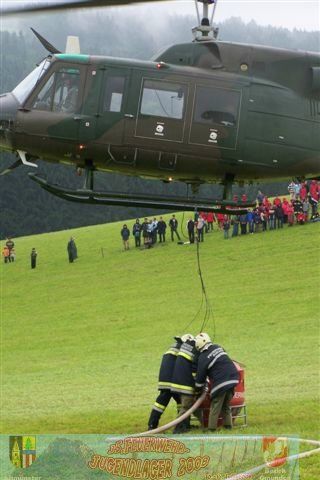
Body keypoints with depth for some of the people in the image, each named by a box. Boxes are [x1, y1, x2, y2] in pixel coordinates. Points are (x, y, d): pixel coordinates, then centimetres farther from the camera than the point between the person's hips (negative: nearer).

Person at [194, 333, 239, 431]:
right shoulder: (217, 347, 12)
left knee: (215, 406, 3)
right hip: (233, 378, 7)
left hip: (221, 382, -7)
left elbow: (200, 376, 0)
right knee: (226, 405, 19)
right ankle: (228, 424, 17)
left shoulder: (203, 358, -6)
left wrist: (198, 389, 16)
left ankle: (212, 427, 4)